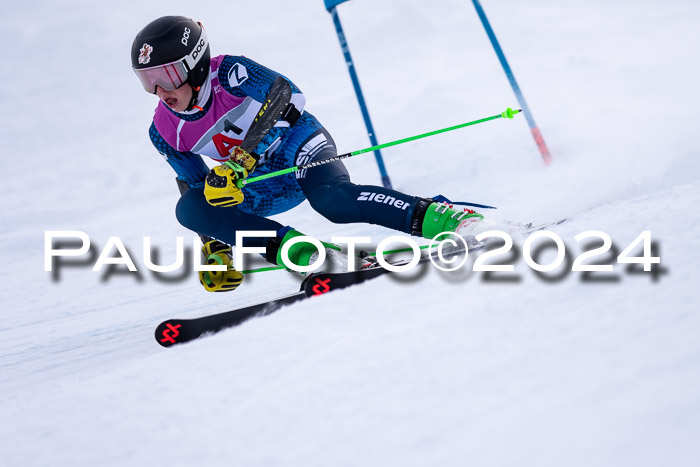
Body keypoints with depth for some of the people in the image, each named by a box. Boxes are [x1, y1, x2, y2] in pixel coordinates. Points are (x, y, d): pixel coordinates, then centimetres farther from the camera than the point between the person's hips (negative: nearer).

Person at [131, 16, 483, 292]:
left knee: (333, 199, -37)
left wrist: (243, 159, -37)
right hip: (264, 189, 6)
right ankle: (304, 252, -31)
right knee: (189, 208, -20)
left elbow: (289, 97, -27)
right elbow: (195, 182, 6)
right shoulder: (164, 132, -7)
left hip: (299, 144, -6)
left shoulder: (229, 73, -22)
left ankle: (437, 218, -30)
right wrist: (214, 244, 2)